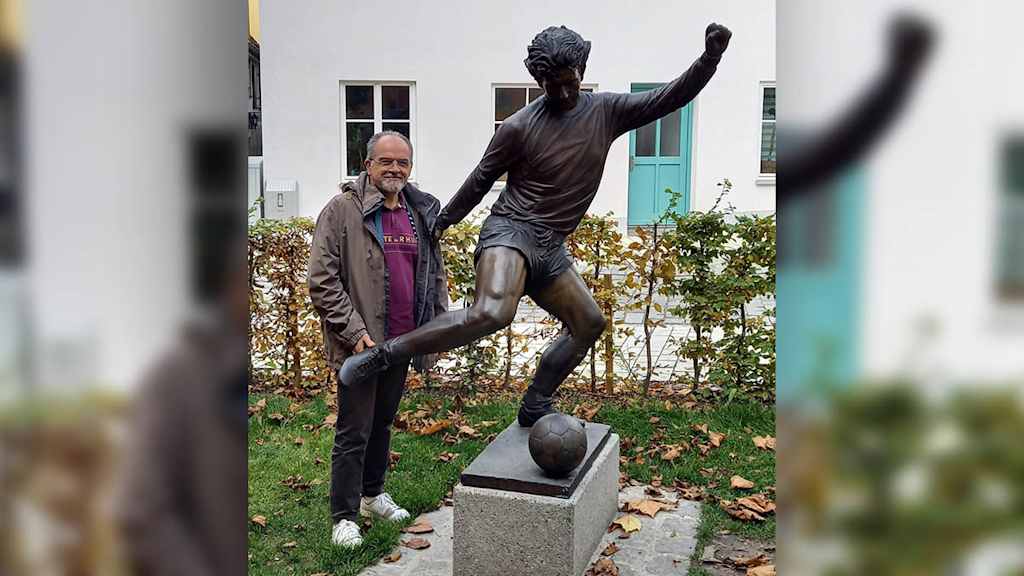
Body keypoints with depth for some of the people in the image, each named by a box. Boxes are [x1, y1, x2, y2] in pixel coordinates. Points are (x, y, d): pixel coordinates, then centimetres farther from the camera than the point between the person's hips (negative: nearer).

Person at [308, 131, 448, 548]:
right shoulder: (343, 209, -9)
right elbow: (322, 279, -13)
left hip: (401, 341, 6)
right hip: (361, 343, -6)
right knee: (354, 432, 2)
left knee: (383, 422, 20)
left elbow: (435, 273, 18)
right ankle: (344, 517, 15)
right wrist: (354, 331, -18)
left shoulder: (422, 213, 9)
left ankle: (373, 496, 37)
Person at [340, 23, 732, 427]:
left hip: (550, 247, 7)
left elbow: (670, 97, 3)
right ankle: (382, 355, -24)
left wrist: (710, 58, -12)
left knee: (589, 323, 12)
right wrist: (443, 220, 13)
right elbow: (481, 179, 3)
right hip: (510, 231, -7)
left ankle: (534, 407, 25)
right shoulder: (519, 127, -8)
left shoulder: (606, 111, 5)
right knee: (492, 313, -34)